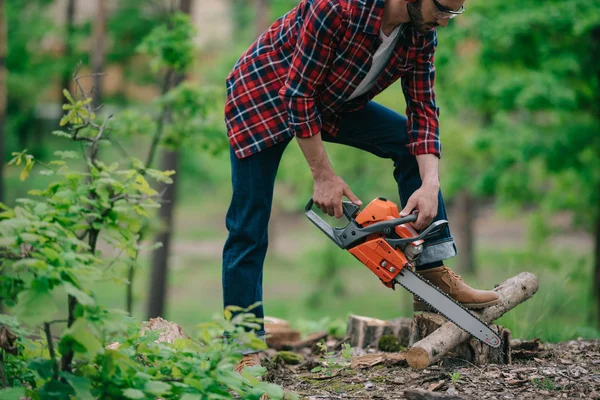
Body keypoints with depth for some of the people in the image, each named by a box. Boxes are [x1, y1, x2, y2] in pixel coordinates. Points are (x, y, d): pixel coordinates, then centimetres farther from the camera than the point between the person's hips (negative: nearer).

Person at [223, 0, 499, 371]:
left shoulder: (422, 34, -14)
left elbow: (423, 111, -9)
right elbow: (299, 93, -29)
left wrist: (430, 186, -23)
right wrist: (324, 177, -24)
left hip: (330, 102, 7)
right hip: (264, 94, -7)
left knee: (415, 143, -2)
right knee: (249, 228, -9)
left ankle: (434, 275, 0)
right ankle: (245, 351, -3)